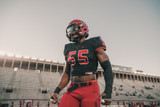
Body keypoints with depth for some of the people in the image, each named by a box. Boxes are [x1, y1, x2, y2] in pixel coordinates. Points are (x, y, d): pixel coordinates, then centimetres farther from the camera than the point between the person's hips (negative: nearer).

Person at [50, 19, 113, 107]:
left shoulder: (93, 44, 0)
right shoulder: (69, 49, 14)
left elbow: (107, 67, -6)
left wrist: (108, 91, -18)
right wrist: (57, 91, 9)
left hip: (90, 90, -4)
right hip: (72, 91, 4)